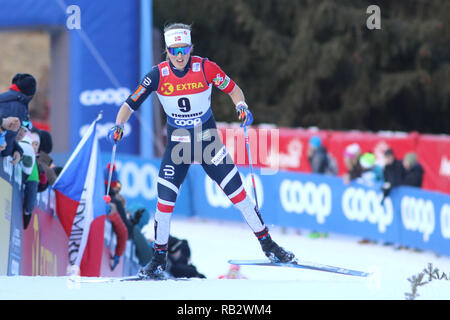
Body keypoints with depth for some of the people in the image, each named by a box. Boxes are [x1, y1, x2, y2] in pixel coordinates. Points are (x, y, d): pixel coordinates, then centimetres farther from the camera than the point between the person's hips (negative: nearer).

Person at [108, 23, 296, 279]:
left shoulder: (205, 68, -13)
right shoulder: (158, 75, -12)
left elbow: (233, 89, -1)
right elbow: (131, 104, -8)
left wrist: (241, 106, -21)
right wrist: (119, 126, -25)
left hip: (209, 140, 0)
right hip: (177, 144, 1)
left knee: (238, 193, -4)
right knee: (165, 200, -9)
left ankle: (268, 244, 10)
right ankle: (159, 259, 7)